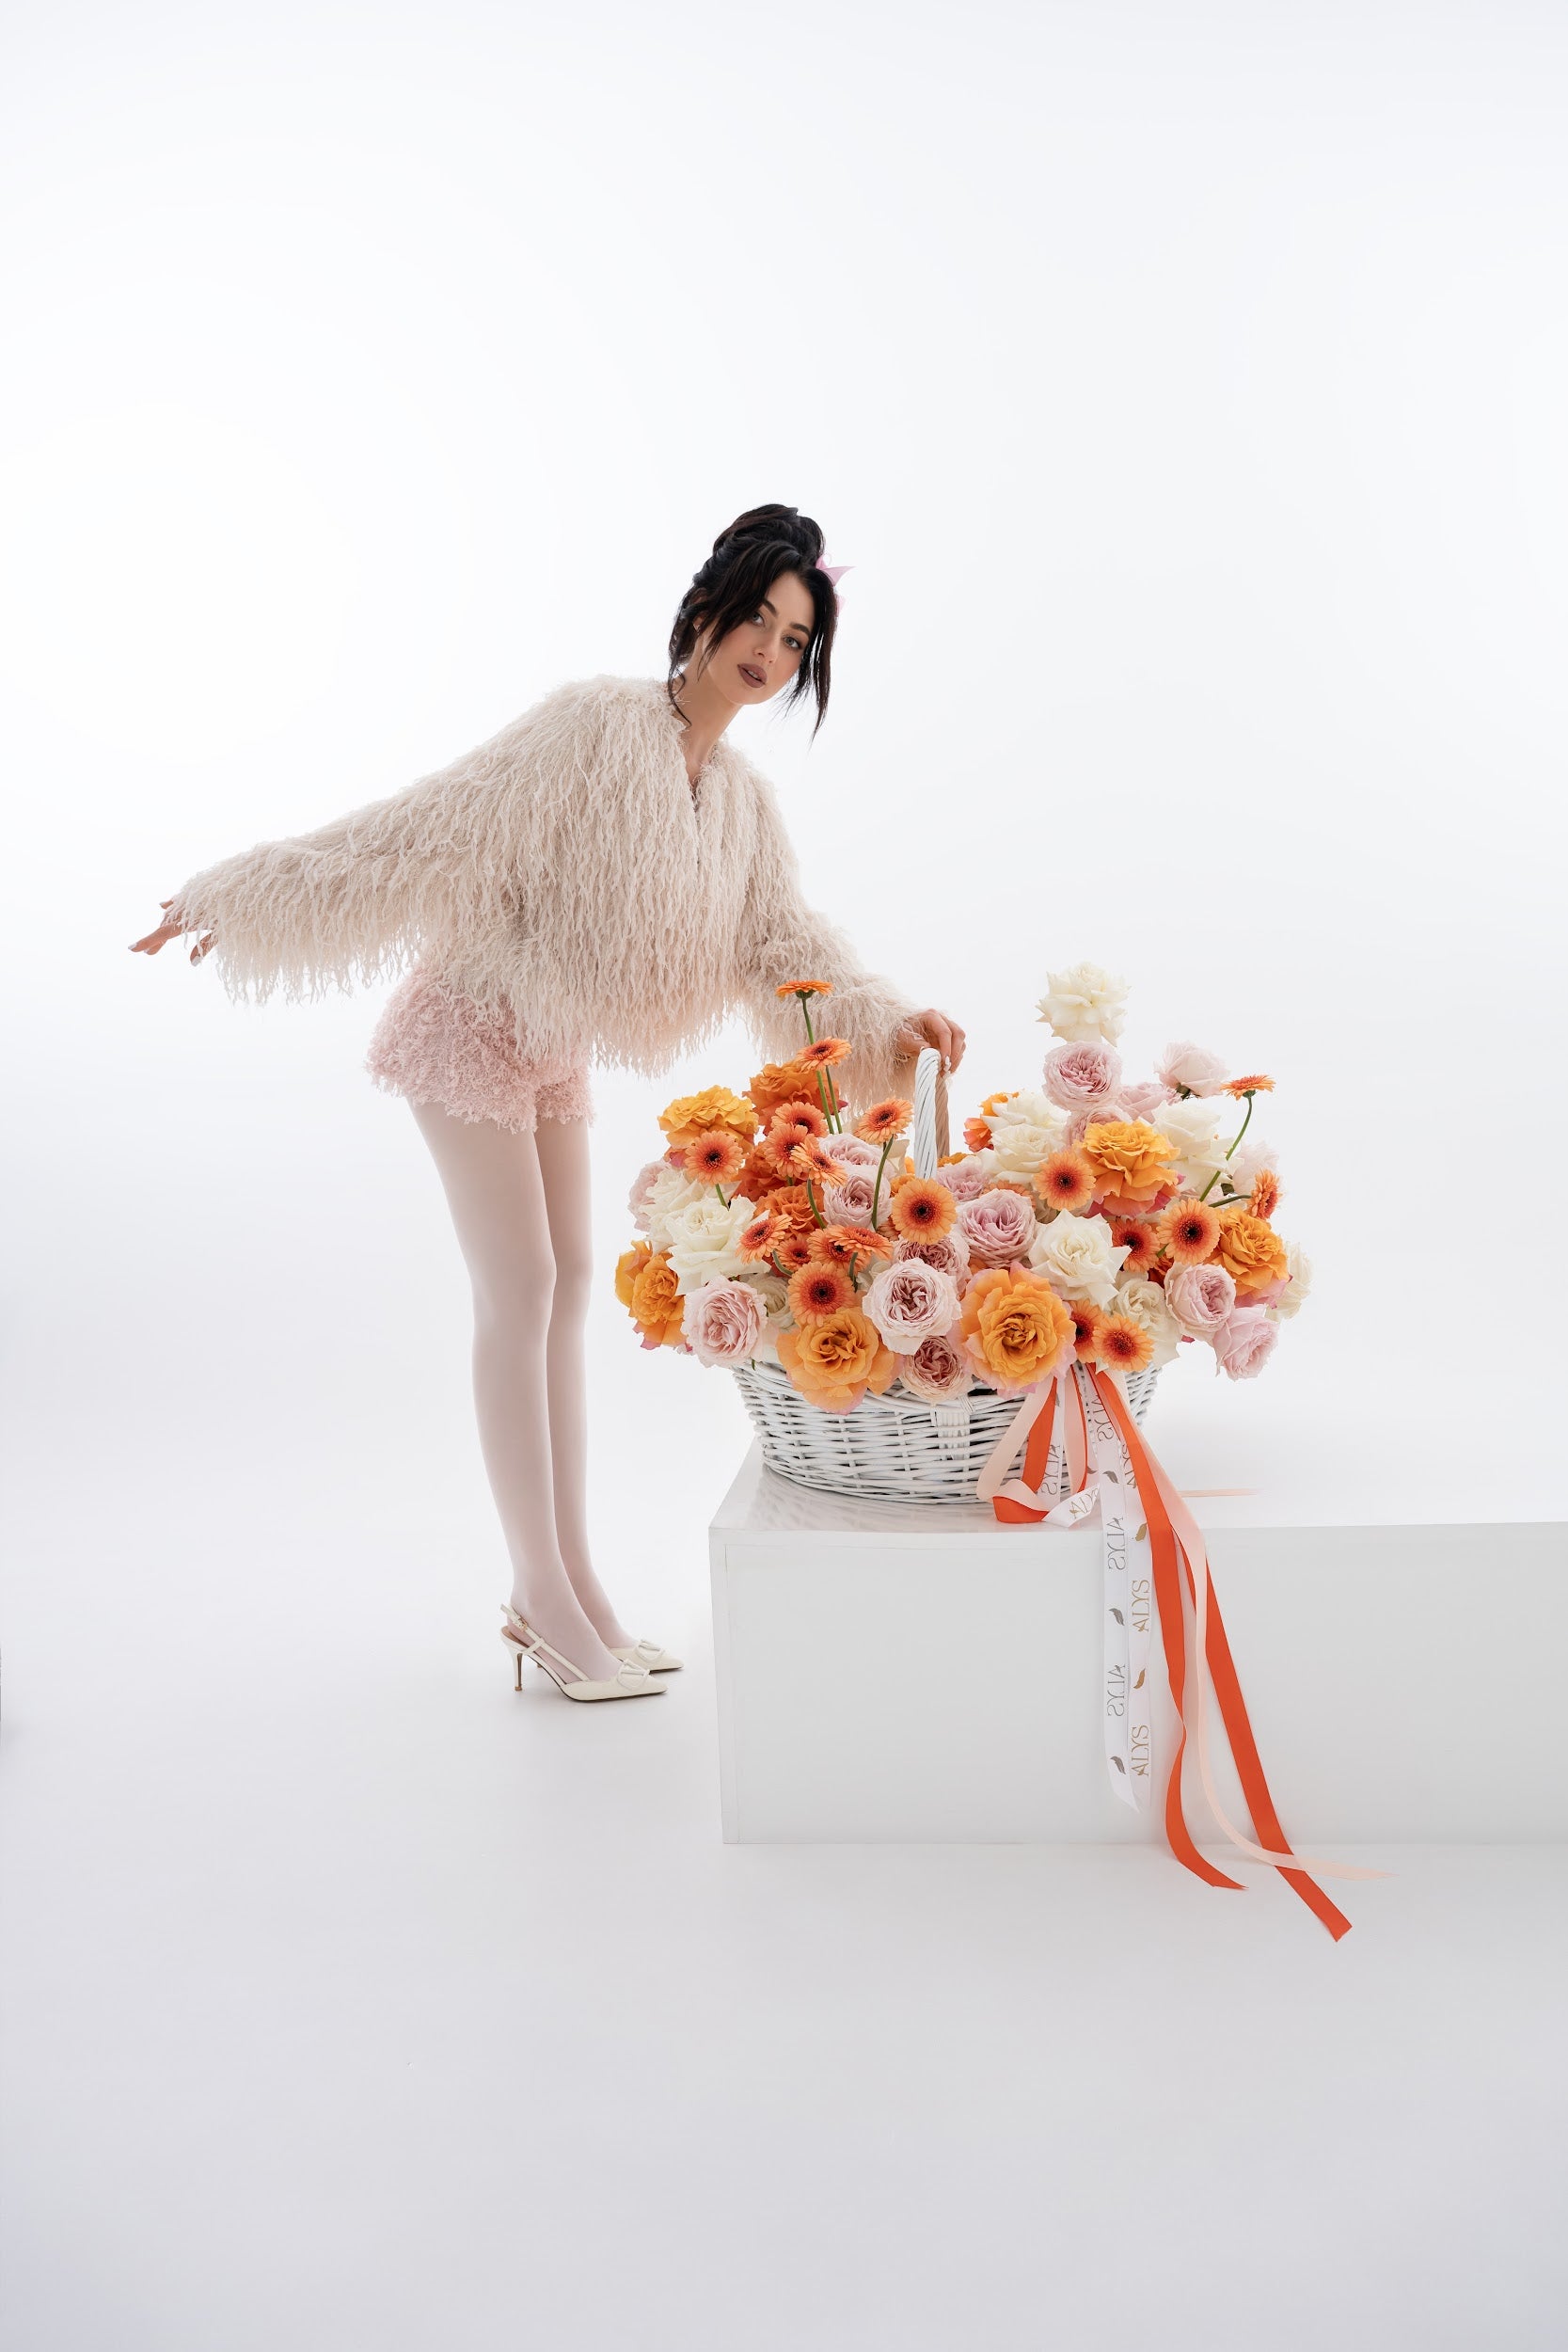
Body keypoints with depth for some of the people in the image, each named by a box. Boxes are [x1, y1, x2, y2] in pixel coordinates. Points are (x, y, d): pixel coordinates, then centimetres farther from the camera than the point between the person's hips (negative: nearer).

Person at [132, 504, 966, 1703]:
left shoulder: (744, 795, 4)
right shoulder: (601, 721, -19)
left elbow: (783, 938, -1)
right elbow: (434, 822, -19)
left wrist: (887, 1022, -18)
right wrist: (242, 892, -17)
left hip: (557, 1052, 8)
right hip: (477, 1028, -8)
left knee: (567, 1288, 7)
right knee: (520, 1290, -8)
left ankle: (570, 1585, 16)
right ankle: (543, 1596, 2)